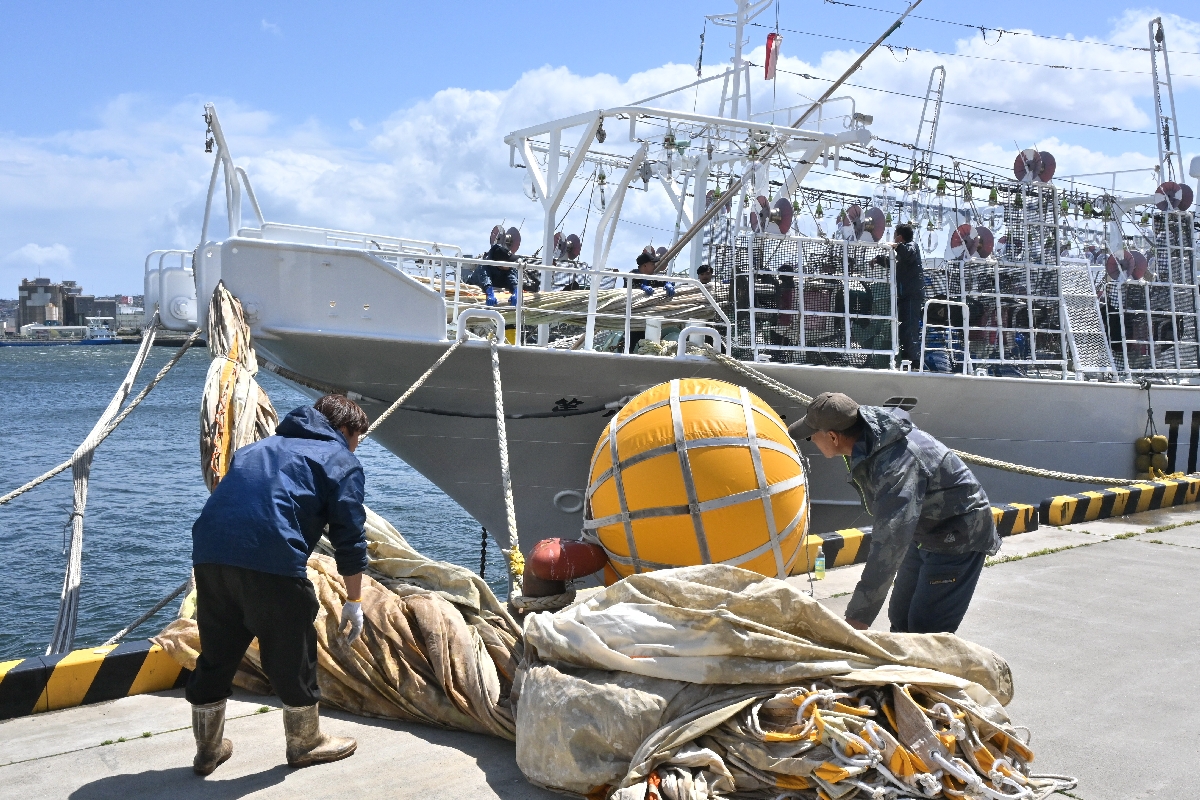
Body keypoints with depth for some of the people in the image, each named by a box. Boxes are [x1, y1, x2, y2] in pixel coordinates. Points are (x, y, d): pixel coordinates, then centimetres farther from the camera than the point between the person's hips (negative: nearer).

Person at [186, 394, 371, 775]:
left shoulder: (263, 445, 32)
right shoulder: (342, 461, 13)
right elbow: (349, 537, 5)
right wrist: (354, 602, 12)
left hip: (208, 552, 6)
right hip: (272, 561, -6)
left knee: (215, 656, 20)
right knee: (292, 656, 12)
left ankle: (208, 749, 34)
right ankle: (306, 743, 28)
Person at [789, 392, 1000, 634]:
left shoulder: (897, 463, -37)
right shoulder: (865, 443, -9)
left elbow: (889, 545, -40)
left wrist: (858, 618, -39)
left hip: (958, 536, -9)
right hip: (925, 531, 9)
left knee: (926, 634, -12)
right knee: (900, 621, 12)